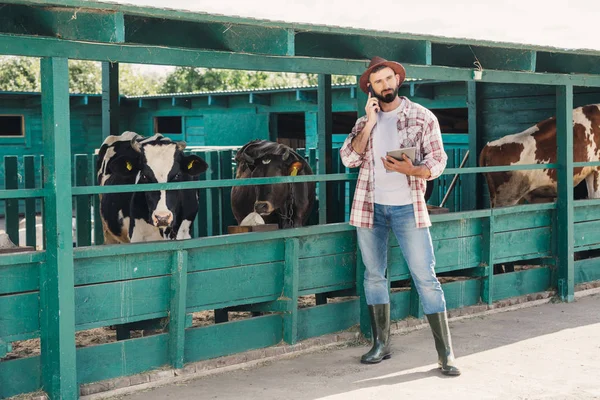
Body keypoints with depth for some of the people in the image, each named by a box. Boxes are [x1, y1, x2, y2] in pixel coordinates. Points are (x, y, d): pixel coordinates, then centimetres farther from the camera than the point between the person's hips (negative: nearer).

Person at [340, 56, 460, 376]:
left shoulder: (423, 117, 1)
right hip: (370, 207, 3)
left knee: (425, 277, -7)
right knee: (374, 275, 10)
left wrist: (410, 169, -22)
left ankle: (445, 353, -4)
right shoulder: (364, 122, 9)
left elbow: (437, 162, -3)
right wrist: (369, 123, -11)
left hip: (408, 208, -3)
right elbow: (349, 159, -4)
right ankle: (381, 344, 22)